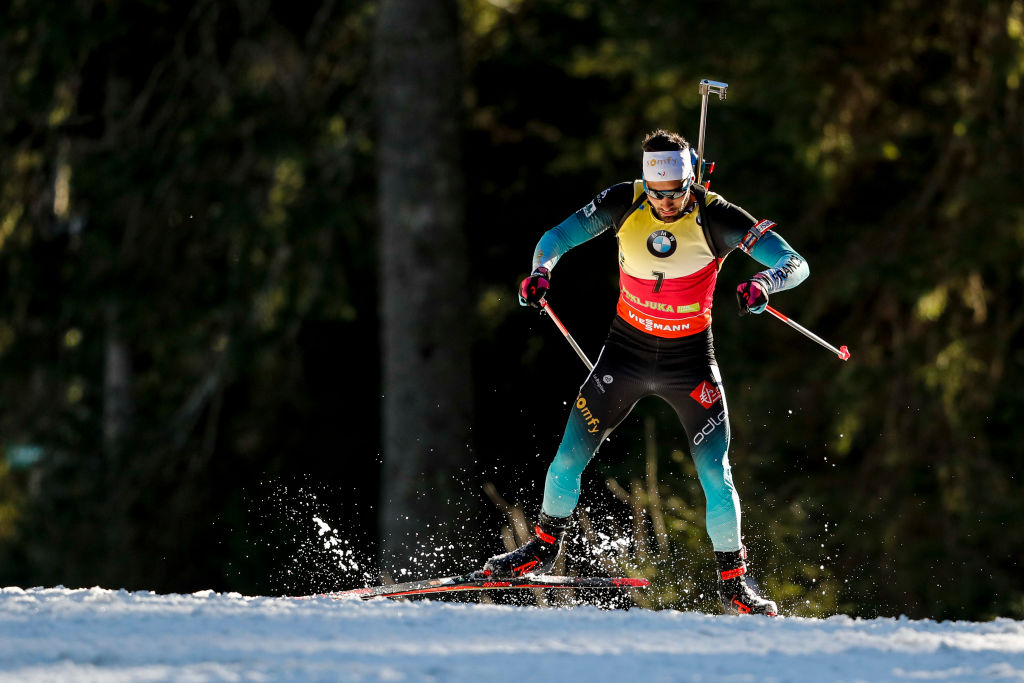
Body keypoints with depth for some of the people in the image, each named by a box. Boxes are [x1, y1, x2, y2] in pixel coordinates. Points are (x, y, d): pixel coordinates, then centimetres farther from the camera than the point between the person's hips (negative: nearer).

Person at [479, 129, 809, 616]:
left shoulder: (716, 217, -20)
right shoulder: (624, 203, -13)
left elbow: (796, 265, -22)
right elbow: (558, 237, -1)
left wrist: (763, 283, -44)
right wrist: (541, 270, -23)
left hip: (690, 360, -2)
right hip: (627, 351, 2)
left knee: (715, 475, -10)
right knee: (569, 457, 1)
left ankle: (733, 582, 7)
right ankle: (544, 548, 26)